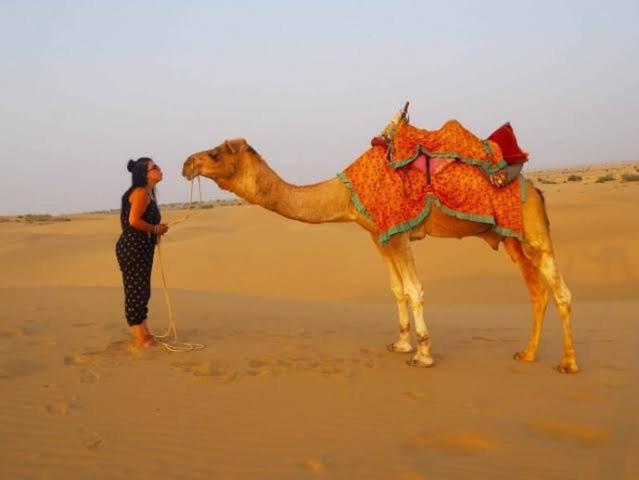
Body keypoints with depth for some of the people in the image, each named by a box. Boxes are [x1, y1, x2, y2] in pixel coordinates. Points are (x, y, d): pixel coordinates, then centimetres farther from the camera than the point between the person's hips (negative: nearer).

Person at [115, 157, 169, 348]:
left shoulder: (148, 193, 15)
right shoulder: (141, 192, -14)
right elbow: (133, 220, -23)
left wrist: (157, 229, 3)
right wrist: (155, 229, -12)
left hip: (141, 248, 10)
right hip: (132, 248, -10)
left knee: (142, 291, 14)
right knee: (135, 291, -3)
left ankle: (145, 334, 23)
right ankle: (140, 338, 4)